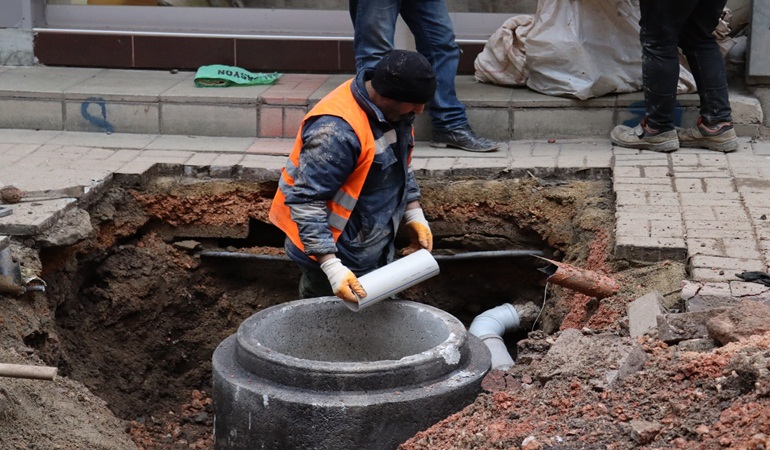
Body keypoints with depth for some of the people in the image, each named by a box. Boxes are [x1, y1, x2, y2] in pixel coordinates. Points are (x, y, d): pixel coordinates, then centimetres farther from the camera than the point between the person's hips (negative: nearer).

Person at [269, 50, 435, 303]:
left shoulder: (392, 111, -2)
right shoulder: (336, 131, -30)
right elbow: (305, 202, -28)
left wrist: (414, 214, 6)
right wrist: (331, 266, -32)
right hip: (337, 255, -9)